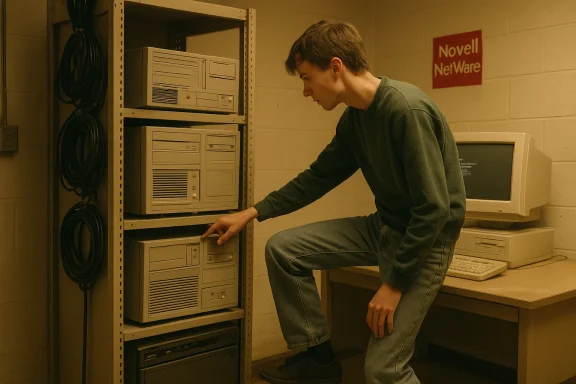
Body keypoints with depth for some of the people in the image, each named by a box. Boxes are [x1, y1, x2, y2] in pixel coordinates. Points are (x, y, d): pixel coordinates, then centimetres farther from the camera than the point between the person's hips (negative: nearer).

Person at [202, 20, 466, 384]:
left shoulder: (408, 110, -25)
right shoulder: (354, 117, 2)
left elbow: (433, 209, -26)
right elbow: (319, 176, 13)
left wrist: (394, 283, -21)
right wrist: (254, 212, 11)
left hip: (425, 238, -8)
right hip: (384, 225, 8)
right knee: (283, 249, 0)